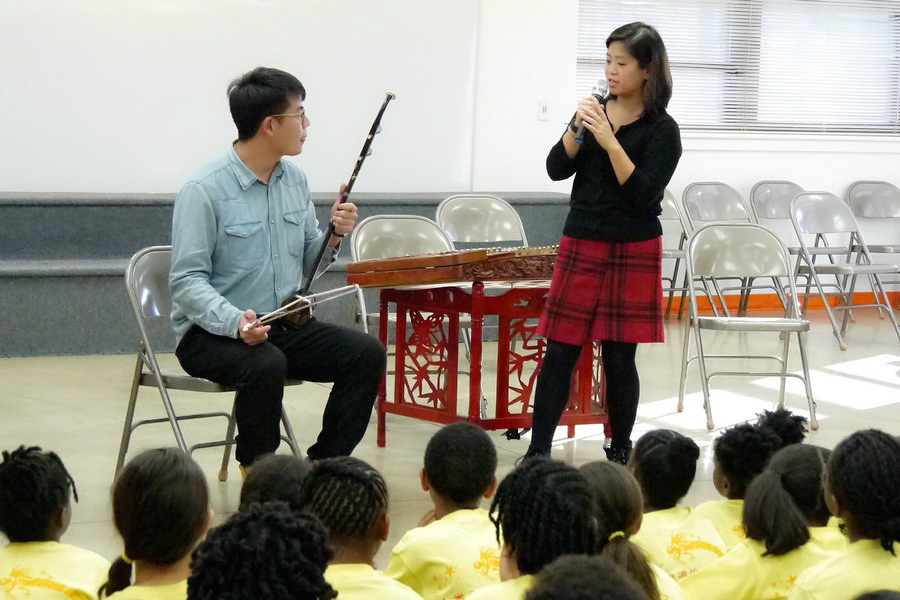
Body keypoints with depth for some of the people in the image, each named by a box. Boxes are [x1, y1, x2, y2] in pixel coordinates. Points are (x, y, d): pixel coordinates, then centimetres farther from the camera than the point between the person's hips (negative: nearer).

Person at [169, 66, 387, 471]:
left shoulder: (294, 181, 8)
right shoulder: (204, 191, -14)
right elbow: (186, 281, -17)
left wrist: (332, 237, -5)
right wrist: (234, 321, -34)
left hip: (284, 324, 7)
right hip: (212, 333, -7)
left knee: (367, 353, -14)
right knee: (266, 365, -37)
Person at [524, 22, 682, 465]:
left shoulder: (662, 130, -7)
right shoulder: (597, 111, 6)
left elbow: (642, 193, -17)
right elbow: (556, 169, 1)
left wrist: (610, 142, -24)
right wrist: (576, 128, -15)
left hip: (633, 254, -3)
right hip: (580, 246, 4)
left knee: (619, 358, 3)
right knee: (559, 354, 2)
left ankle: (620, 453, 17)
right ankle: (537, 453, 5)